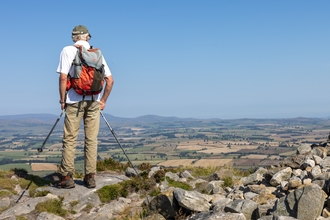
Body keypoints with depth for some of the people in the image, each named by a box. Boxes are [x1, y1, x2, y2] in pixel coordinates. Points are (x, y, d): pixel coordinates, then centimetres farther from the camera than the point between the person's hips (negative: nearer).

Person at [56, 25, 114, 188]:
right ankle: (90, 177, 10)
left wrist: (62, 99, 0)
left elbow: (63, 77, -10)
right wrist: (103, 101, 12)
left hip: (74, 101, -3)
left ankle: (67, 177, 3)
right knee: (91, 140, 7)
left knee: (69, 139, 3)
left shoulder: (67, 51, 0)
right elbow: (110, 80, 4)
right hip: (93, 101, 3)